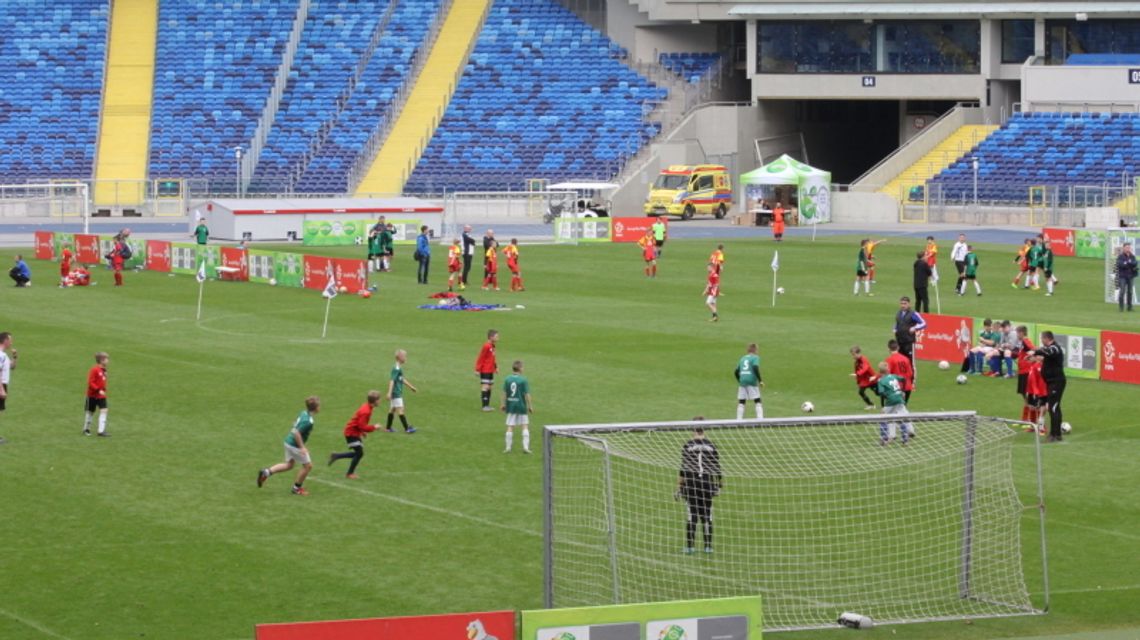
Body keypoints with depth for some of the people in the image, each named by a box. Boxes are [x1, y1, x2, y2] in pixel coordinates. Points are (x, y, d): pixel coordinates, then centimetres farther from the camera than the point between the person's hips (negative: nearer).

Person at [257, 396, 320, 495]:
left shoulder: (304, 413, 2)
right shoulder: (308, 421, -27)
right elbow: (296, 432, -32)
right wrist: (302, 447, -26)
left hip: (289, 441, 9)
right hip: (295, 445, -9)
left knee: (289, 465, 23)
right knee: (308, 465, 7)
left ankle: (266, 472, 13)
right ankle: (297, 488, 21)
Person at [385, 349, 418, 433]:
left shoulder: (399, 368, 12)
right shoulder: (396, 369, -19)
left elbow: (402, 379, 25)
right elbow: (392, 380, -25)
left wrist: (411, 387, 32)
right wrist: (389, 393, -31)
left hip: (397, 392, 10)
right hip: (396, 393, -10)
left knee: (392, 409, 15)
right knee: (400, 410, -7)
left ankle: (388, 427, 22)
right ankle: (407, 428, -7)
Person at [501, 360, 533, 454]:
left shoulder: (507, 379, -1)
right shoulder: (523, 380, -10)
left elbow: (504, 393, 4)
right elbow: (527, 394, -8)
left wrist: (503, 404, 15)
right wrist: (530, 406, 1)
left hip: (510, 406, 2)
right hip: (521, 406, -2)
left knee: (510, 427, 7)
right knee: (525, 426, 8)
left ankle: (508, 447, 8)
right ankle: (526, 447, 5)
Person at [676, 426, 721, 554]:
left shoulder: (687, 446, -4)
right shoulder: (711, 446, 1)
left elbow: (683, 469, -6)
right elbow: (717, 467, 3)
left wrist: (679, 487, -1)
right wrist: (719, 486, 12)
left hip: (691, 484, -2)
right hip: (707, 484, 2)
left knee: (691, 516, 1)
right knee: (707, 516, 8)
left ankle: (689, 546, -1)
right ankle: (708, 546, 8)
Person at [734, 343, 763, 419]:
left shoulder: (742, 358, 18)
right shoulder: (755, 357, 2)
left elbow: (736, 372, 17)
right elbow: (755, 368, -15)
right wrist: (760, 380, -11)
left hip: (742, 381, 5)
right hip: (752, 381, -5)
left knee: (741, 402, 8)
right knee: (758, 401, 0)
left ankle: (739, 420, 2)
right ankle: (760, 418, -11)